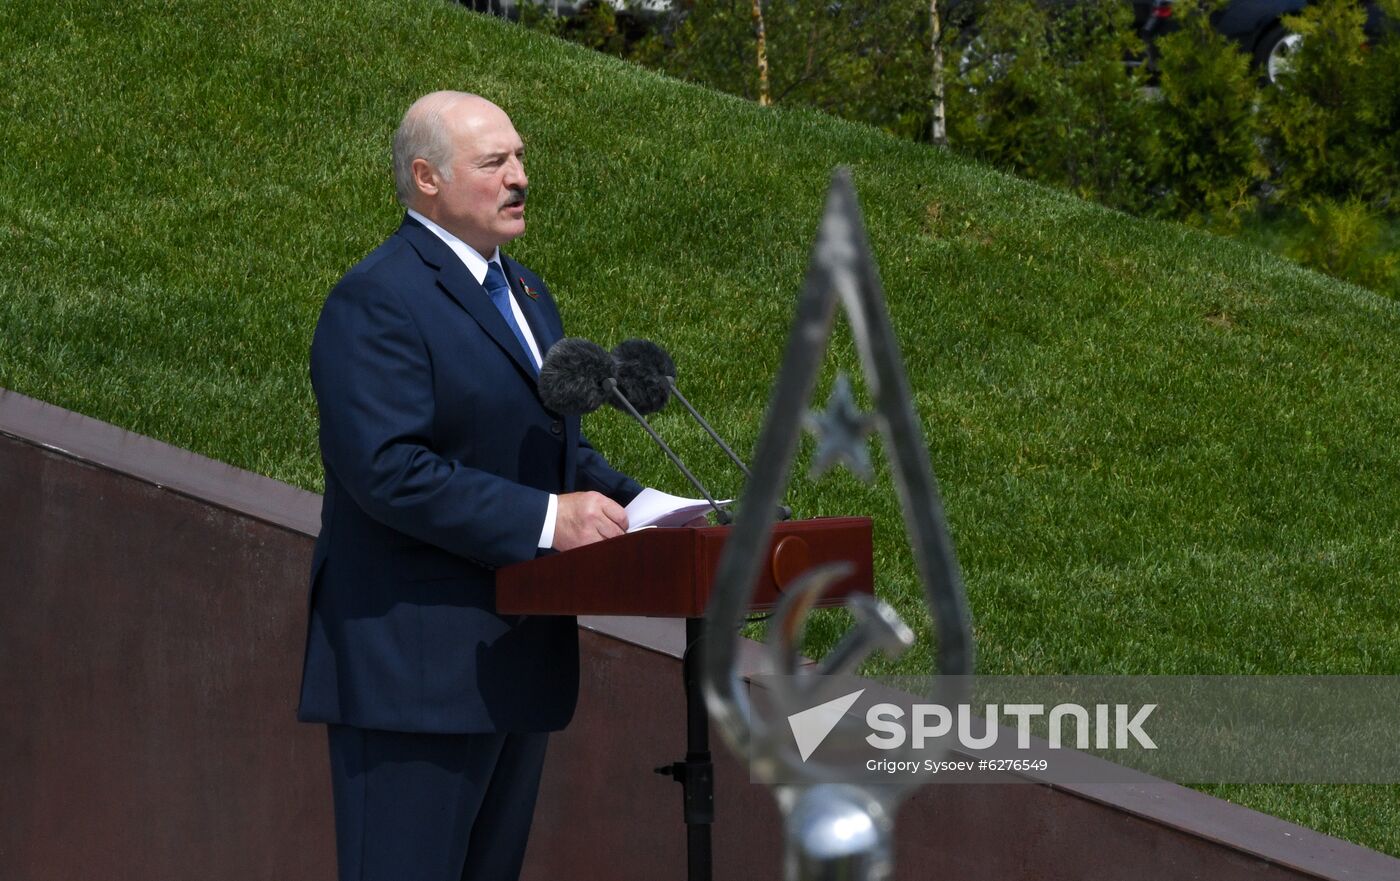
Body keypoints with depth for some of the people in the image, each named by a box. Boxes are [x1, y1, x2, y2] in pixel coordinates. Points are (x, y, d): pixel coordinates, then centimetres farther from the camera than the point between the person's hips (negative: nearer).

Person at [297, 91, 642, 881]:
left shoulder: (526, 294, 19)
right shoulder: (377, 302, -13)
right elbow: (389, 469, -23)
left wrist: (632, 506, 4)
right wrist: (546, 519, -24)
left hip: (518, 663, 9)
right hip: (416, 665, -9)